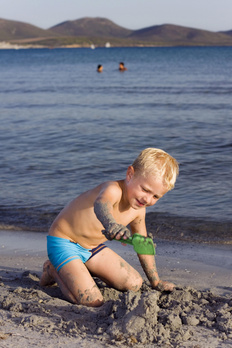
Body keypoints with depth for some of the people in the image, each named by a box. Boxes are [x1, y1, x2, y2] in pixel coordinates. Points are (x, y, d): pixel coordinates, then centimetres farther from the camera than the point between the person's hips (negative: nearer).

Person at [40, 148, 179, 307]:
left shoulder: (138, 210, -3)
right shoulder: (113, 190, -30)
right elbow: (101, 205, -57)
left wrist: (156, 282, 22)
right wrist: (110, 223, -81)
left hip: (93, 247, 8)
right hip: (64, 242, -8)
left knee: (135, 284, 8)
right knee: (92, 301, -21)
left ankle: (85, 268, 22)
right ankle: (53, 270, 5)